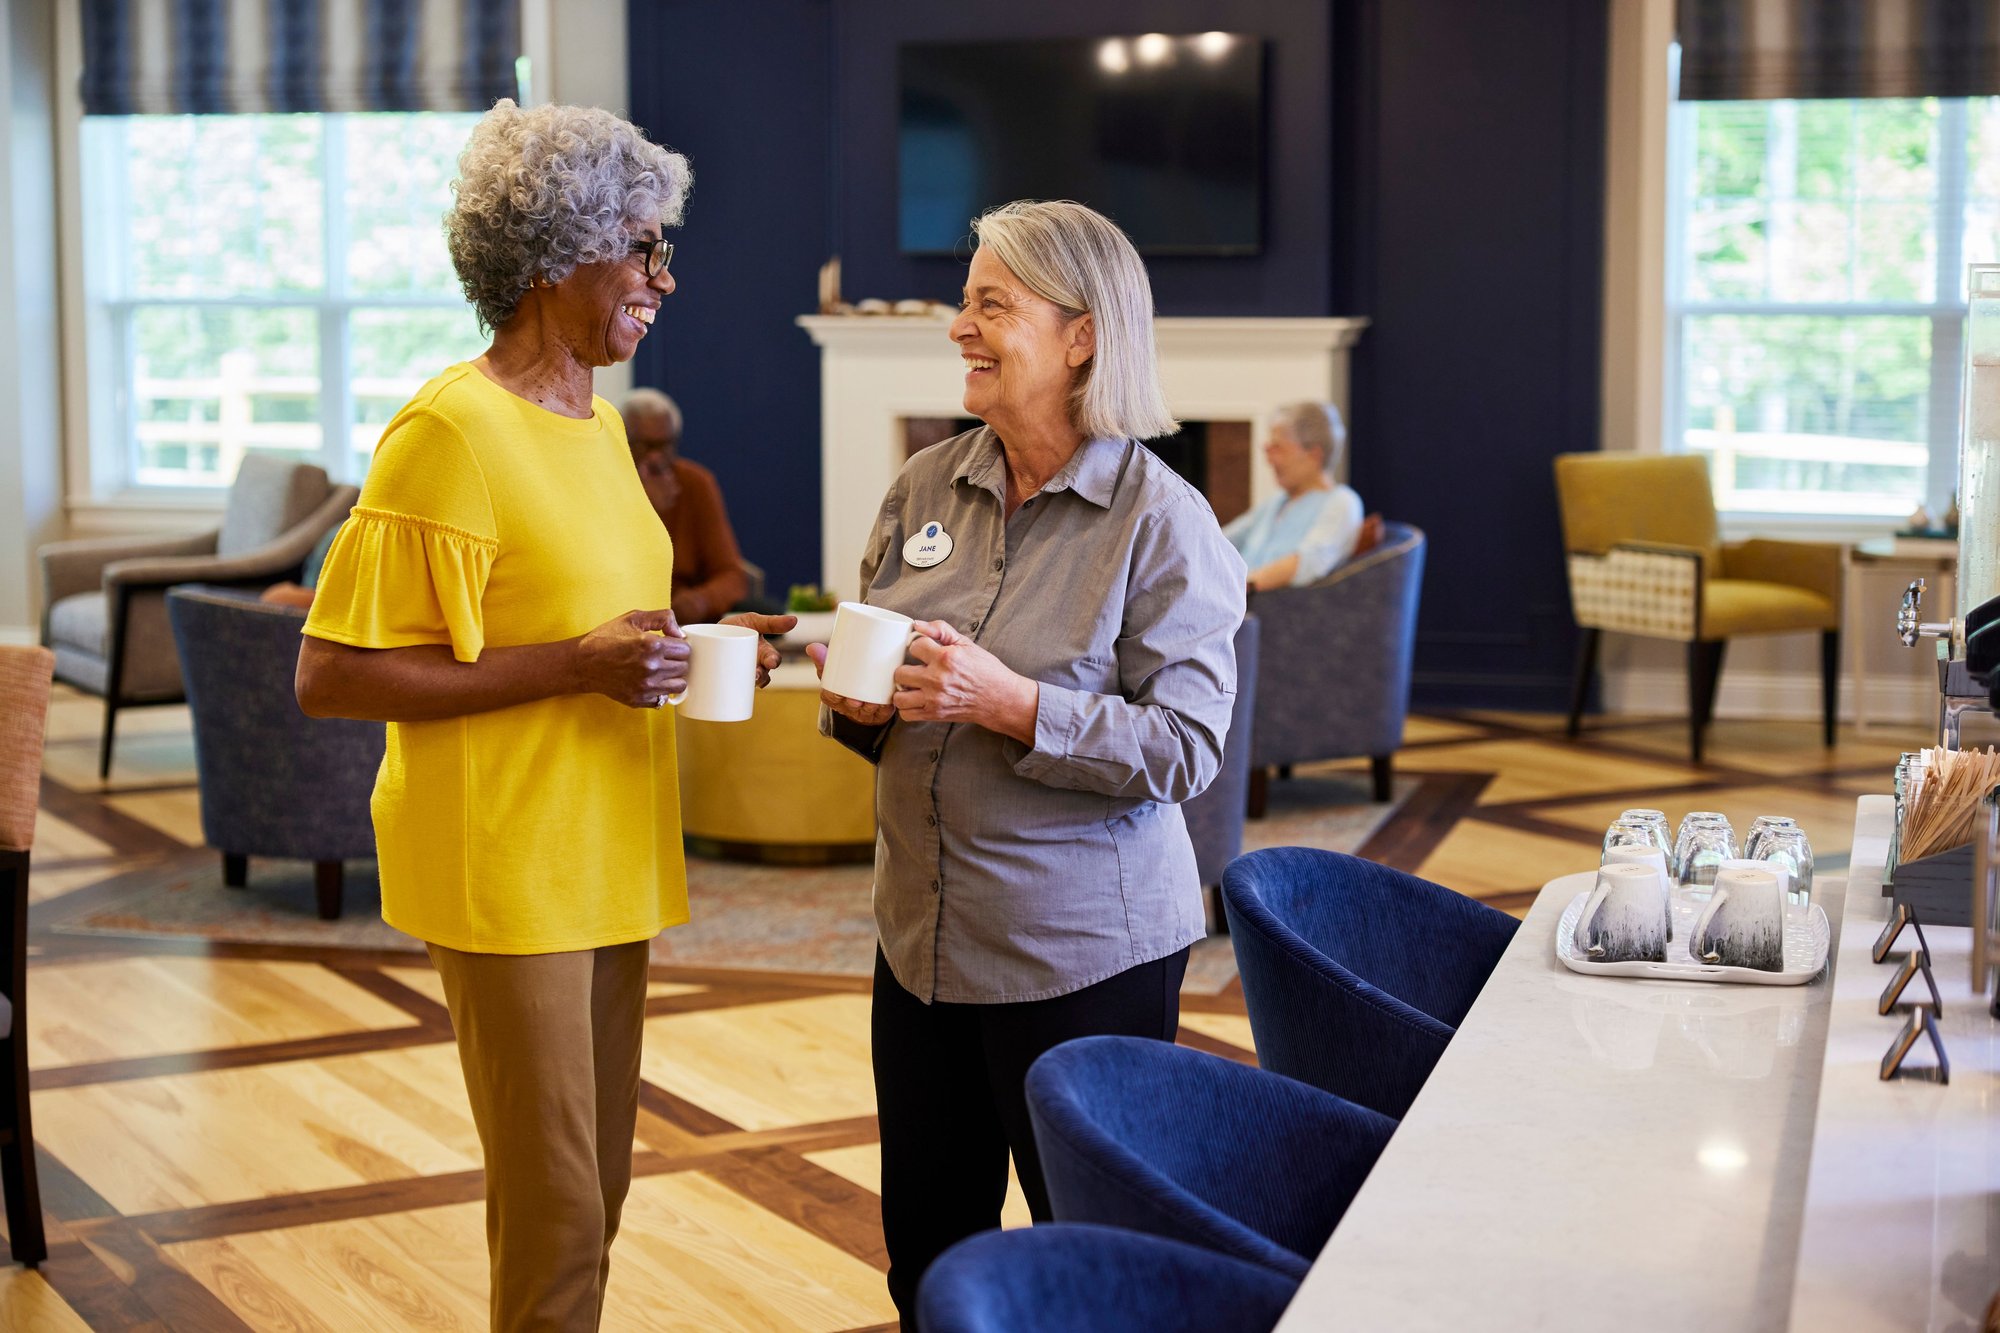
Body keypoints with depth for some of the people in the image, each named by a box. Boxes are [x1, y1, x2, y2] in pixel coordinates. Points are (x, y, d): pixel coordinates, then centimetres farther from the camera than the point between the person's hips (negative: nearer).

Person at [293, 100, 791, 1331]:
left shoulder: (595, 419, 11)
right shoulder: (453, 429, -16)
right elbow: (331, 675, -19)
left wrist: (687, 648, 5)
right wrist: (574, 664, -21)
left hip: (602, 857, 8)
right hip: (508, 871, -8)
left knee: (595, 1186, 16)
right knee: (556, 1206, -1)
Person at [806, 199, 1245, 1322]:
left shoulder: (1163, 522, -12)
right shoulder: (927, 488, 6)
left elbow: (1184, 747, -17)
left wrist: (1009, 703, -26)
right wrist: (860, 706, -8)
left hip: (1084, 951, -6)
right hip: (922, 931, 6)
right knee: (927, 1246, 16)